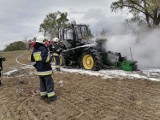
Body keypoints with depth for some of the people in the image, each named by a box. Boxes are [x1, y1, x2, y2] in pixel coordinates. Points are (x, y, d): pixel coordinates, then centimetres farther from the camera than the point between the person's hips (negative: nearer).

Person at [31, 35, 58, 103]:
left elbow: (32, 60, 18)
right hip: (46, 69, -8)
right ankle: (51, 97, 6)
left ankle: (43, 95, 27)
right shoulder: (43, 48, -16)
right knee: (49, 83, 1)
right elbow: (44, 58, -28)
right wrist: (48, 56, -10)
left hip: (39, 70, 8)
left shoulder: (34, 50, 10)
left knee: (42, 83, 17)